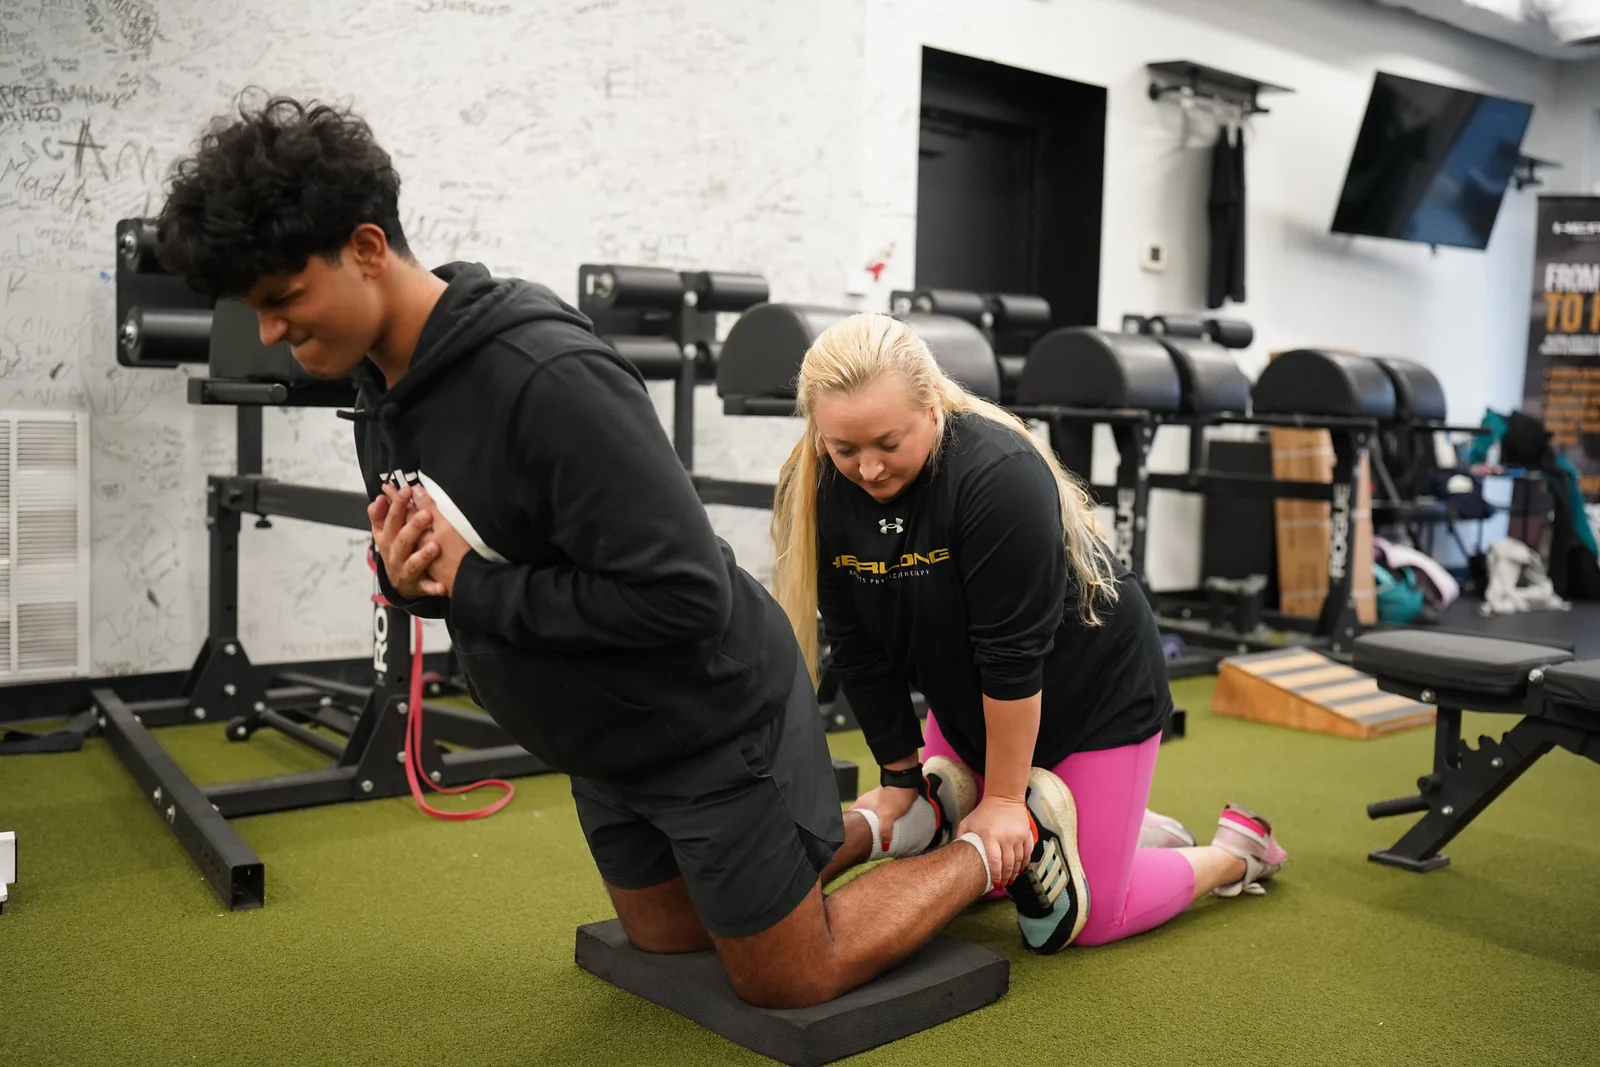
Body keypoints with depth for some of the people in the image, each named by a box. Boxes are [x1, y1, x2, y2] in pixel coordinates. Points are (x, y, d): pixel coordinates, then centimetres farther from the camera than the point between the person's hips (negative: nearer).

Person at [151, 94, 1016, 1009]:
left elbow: (686, 591, -34)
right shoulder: (383, 388, -3)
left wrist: (472, 588, -27)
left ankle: (993, 842, 29)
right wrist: (407, 577, -16)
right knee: (669, 936, 26)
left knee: (787, 983, 8)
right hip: (601, 737, 9)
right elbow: (450, 567, 9)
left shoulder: (550, 376, -32)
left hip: (713, 719, -9)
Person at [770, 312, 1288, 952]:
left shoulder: (999, 473, -33)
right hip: (968, 701, 6)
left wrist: (1004, 798, -21)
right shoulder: (826, 492, -14)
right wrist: (901, 776, -2)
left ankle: (1238, 848, 24)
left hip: (1095, 689, -6)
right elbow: (860, 652, -8)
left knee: (1079, 918, -3)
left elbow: (1012, 653, -28)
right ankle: (1118, 824, 29)